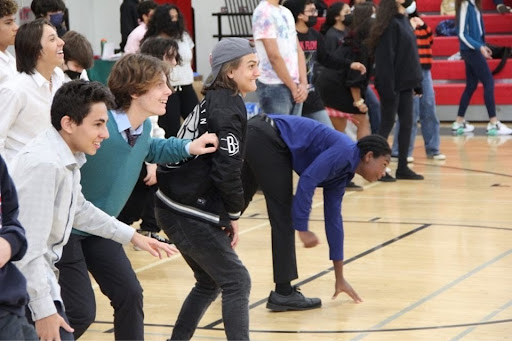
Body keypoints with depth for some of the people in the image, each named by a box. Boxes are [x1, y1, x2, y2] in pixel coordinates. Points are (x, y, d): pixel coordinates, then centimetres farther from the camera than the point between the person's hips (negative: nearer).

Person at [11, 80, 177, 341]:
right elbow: (28, 247, -26)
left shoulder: (67, 157, 3)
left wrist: (132, 236, 24)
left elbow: (78, 209, 23)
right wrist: (43, 311, -23)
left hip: (38, 272, 10)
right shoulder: (44, 164, -26)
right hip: (24, 280, -10)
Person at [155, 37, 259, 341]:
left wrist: (227, 212, 12)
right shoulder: (228, 108, -14)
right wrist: (233, 214, -7)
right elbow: (226, 170, -20)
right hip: (191, 215, -10)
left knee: (209, 283, 21)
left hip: (177, 208, 10)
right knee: (237, 283, -5)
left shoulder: (212, 102, 15)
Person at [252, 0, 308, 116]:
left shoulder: (287, 12, 15)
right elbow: (274, 56, -14)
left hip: (296, 87, 7)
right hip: (274, 87, -7)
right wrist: (293, 87, -9)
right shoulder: (263, 12, -10)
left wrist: (303, 84, 0)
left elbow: (298, 50, 13)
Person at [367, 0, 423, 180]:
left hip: (406, 83, 8)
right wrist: (388, 88, -21)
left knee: (407, 124, 8)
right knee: (388, 124, -2)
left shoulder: (404, 21, 12)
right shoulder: (391, 23, -14)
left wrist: (416, 82, 11)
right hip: (393, 83, -8)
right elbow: (386, 57, -19)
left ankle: (402, 167, 13)